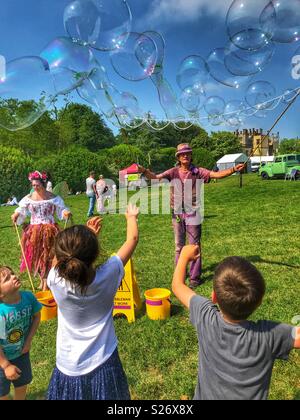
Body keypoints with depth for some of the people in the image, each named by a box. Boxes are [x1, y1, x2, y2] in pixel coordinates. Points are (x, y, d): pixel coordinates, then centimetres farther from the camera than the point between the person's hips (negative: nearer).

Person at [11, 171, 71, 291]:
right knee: (35, 256, 9)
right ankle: (42, 279, 30)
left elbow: (61, 209, -1)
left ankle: (46, 282, 15)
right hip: (33, 231, 3)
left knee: (47, 256, 1)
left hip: (48, 231, -3)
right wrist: (16, 214, -14)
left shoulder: (53, 198, -5)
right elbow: (21, 210, 7)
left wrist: (66, 213, -22)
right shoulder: (28, 198, 2)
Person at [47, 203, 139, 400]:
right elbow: (132, 239, -10)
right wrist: (131, 217, 8)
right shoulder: (107, 276, -26)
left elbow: (60, 259, 0)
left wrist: (87, 235, 4)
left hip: (69, 368, 1)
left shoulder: (56, 281, -25)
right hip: (103, 364, 0)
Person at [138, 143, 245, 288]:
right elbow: (156, 178, -11)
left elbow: (216, 174, -14)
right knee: (179, 246, 15)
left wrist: (233, 169, -29)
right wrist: (144, 171, -29)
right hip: (177, 214, 2)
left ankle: (195, 277, 17)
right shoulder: (173, 172, 0)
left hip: (192, 214, -2)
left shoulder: (197, 172, -4)